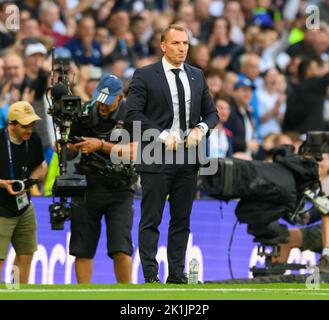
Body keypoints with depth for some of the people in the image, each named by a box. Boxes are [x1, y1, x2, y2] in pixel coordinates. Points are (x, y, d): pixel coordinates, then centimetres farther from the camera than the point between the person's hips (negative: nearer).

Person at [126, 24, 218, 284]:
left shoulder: (197, 76, 13)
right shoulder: (144, 76, -2)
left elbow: (211, 113, 18)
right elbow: (134, 113, -9)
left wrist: (200, 129, -3)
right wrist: (162, 135, -16)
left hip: (188, 156, 5)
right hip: (157, 157, -5)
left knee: (182, 221, 8)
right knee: (151, 220, -3)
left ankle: (177, 275, 12)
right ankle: (150, 275, -2)